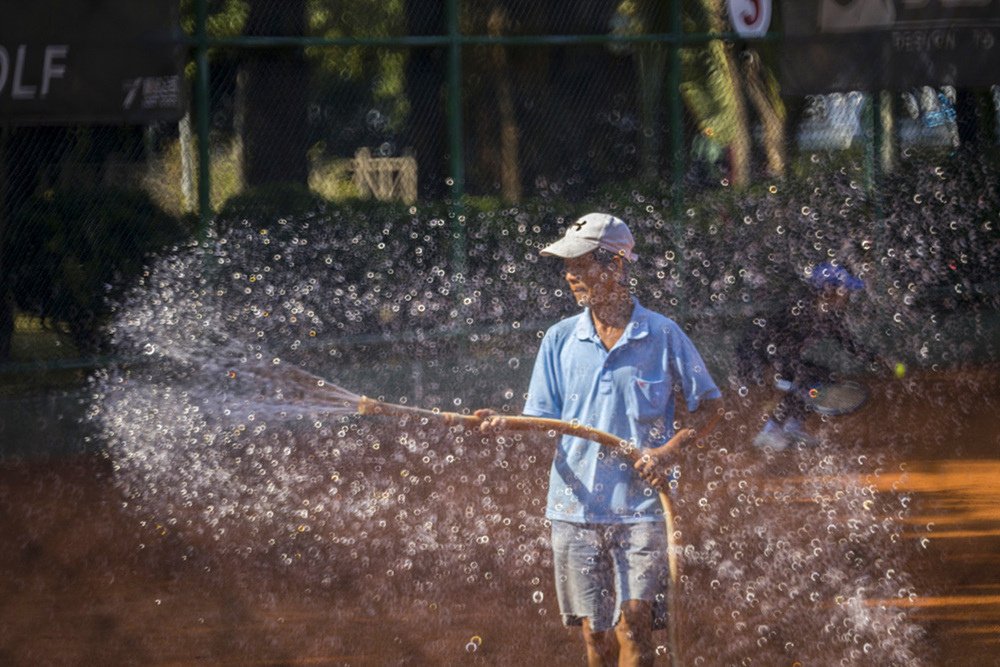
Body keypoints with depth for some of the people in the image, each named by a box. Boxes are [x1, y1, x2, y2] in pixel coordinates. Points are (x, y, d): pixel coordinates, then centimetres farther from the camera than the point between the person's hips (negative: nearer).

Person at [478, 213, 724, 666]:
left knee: (634, 621, -12)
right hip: (576, 507, 3)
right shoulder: (560, 339, 6)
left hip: (641, 507, -3)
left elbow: (710, 405, 6)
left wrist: (669, 450, -10)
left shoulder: (662, 335, -1)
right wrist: (505, 425, -15)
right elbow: (541, 420, 7)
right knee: (595, 630, 6)